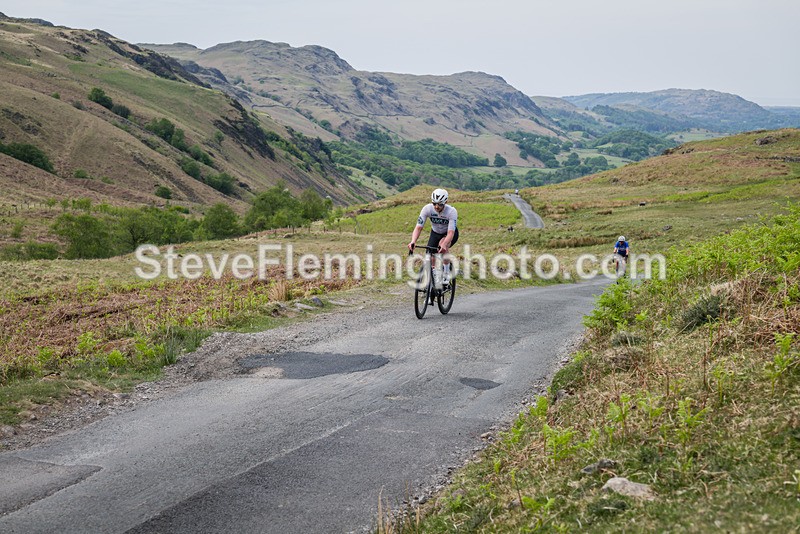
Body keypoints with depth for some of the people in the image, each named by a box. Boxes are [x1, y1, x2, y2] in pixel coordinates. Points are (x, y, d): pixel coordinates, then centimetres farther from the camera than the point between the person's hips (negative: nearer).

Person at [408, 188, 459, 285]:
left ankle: (446, 274, -21)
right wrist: (413, 241, -47)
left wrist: (444, 245, -60)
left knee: (443, 245, -35)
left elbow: (450, 233, -41)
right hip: (435, 233, 3)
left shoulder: (452, 211, -33)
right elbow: (418, 227, -29)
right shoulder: (427, 209, -27)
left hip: (450, 233, -3)